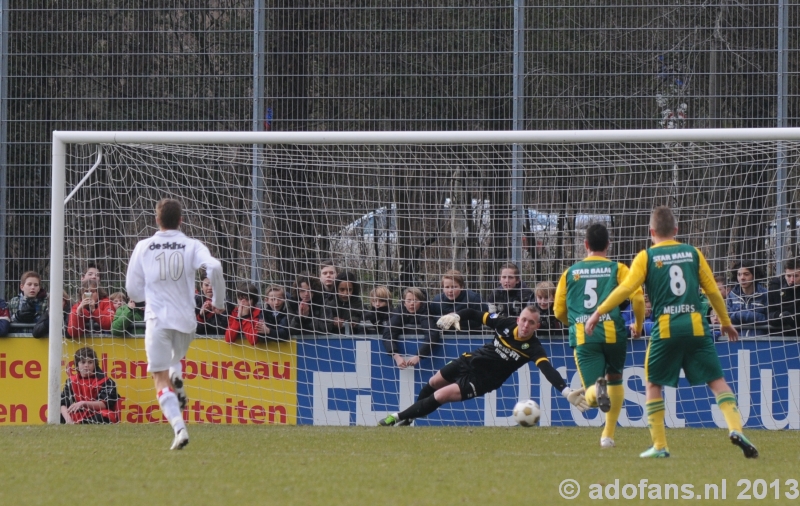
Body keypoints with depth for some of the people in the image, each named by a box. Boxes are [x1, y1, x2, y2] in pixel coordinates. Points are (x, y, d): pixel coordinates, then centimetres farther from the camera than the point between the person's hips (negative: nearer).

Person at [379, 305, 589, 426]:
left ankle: (401, 418, 4)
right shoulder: (506, 324, -16)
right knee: (433, 384, 21)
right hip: (471, 361, 4)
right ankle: (412, 414, 49)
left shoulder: (533, 348, -26)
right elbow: (474, 315, -6)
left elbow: (548, 370, -39)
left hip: (482, 381, -4)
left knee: (439, 397, -15)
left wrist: (567, 392, -54)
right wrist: (456, 316, -25)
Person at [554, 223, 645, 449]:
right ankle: (608, 435, 24)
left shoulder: (570, 273, 13)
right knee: (615, 380, 25)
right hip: (613, 334, 0)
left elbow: (559, 311, 14)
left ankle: (597, 390, -39)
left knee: (592, 396, -1)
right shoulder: (617, 269, 7)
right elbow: (637, 297, -6)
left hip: (582, 337, 0)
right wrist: (638, 325, 12)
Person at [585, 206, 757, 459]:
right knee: (717, 380, 6)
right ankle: (736, 428, -14)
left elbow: (626, 288, -6)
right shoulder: (692, 253, 11)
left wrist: (598, 312, 1)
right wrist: (725, 321, 24)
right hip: (696, 326, 2)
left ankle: (659, 445, 7)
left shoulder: (646, 257, 3)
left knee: (653, 384, 12)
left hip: (666, 329, -2)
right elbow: (713, 290, 12)